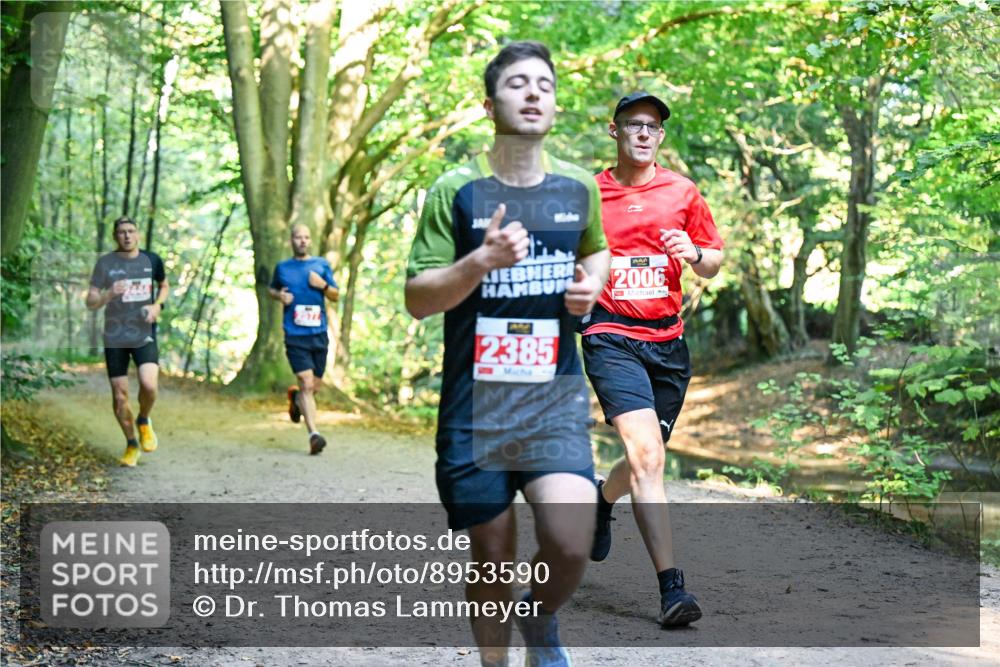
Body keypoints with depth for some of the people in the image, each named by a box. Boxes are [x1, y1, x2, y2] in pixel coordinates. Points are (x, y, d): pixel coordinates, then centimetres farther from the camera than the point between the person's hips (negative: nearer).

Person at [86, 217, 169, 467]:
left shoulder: (152, 260, 2)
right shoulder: (105, 263, -3)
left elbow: (164, 286, 20)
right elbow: (91, 302, -2)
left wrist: (157, 305, 0)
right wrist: (110, 294, -23)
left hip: (145, 335, 0)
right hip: (115, 338, 0)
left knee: (149, 385, -20)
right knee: (119, 394, 2)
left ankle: (144, 421, 13)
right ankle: (131, 445, 22)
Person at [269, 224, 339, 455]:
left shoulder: (322, 265, 8)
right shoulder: (282, 267, 7)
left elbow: (335, 296, 10)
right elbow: (271, 289, 23)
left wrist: (323, 285, -10)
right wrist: (279, 296, 1)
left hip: (319, 334, 3)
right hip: (295, 335, -2)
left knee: (315, 385, 12)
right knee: (307, 384, -14)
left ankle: (295, 397, 46)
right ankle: (314, 434, -16)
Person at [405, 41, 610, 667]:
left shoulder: (578, 186, 6)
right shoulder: (456, 190, -4)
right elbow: (417, 299, -4)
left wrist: (592, 285, 3)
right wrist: (481, 262, -21)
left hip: (555, 401, 1)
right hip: (475, 404, -1)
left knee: (571, 545, -17)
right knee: (494, 558, 7)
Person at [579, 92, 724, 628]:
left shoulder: (682, 192, 8)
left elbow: (713, 264, 14)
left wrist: (694, 255, -7)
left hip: (668, 342, 4)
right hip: (611, 338, -4)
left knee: (645, 461, 14)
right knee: (646, 454, -19)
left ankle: (602, 498, 50)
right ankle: (671, 587, -18)